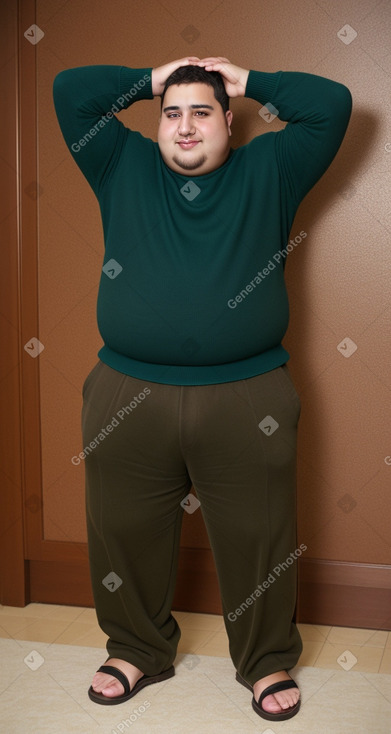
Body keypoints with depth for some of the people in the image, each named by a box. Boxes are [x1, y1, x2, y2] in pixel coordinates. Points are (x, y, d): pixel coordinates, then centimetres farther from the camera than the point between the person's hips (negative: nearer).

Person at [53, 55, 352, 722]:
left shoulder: (267, 171, 10)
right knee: (125, 533, 12)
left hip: (248, 398, -1)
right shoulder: (124, 167, 12)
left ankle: (266, 660, 29)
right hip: (128, 394, 2)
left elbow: (331, 105, 6)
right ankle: (138, 649, 35)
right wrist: (152, 81, 14)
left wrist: (247, 81, 11)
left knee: (258, 538, 7)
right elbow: (70, 90, 11)